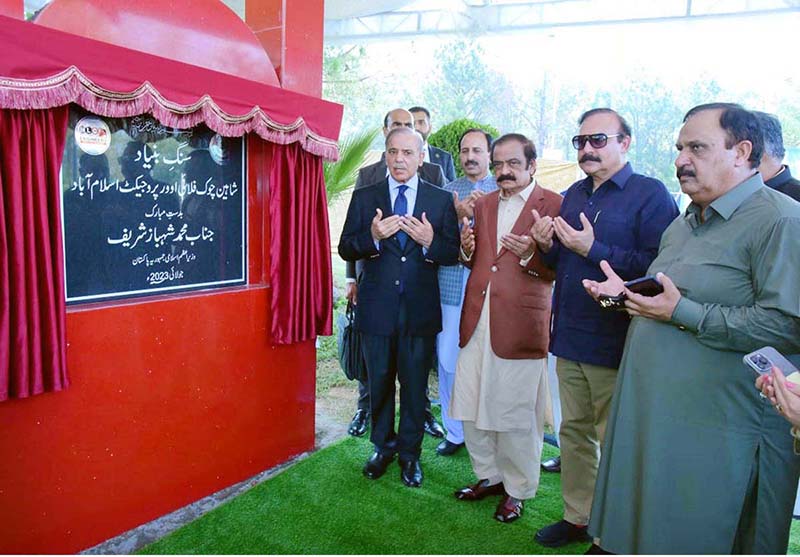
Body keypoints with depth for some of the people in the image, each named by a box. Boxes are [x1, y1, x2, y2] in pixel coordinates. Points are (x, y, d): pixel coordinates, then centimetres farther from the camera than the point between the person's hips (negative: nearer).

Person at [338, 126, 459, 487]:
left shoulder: (441, 200, 1)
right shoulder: (364, 197, 3)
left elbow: (454, 254, -1)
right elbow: (345, 249, -1)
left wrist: (430, 242, -21)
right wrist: (373, 236, -20)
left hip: (420, 309, -1)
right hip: (377, 308, 1)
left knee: (415, 385, 10)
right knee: (379, 383, 14)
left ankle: (410, 454, 29)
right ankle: (383, 447, 35)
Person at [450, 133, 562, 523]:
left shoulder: (552, 204, -2)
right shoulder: (483, 204, 17)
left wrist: (530, 254, -22)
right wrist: (467, 250, 1)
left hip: (520, 324, -5)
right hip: (477, 319, 6)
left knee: (516, 412, 4)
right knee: (471, 406, 11)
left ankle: (517, 490, 25)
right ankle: (489, 475, 32)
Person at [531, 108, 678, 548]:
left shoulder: (650, 194, -8)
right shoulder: (574, 195, 15)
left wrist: (593, 250, -20)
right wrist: (548, 245, 0)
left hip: (615, 343, -7)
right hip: (569, 337, 7)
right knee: (573, 431, 16)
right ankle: (577, 517, 32)